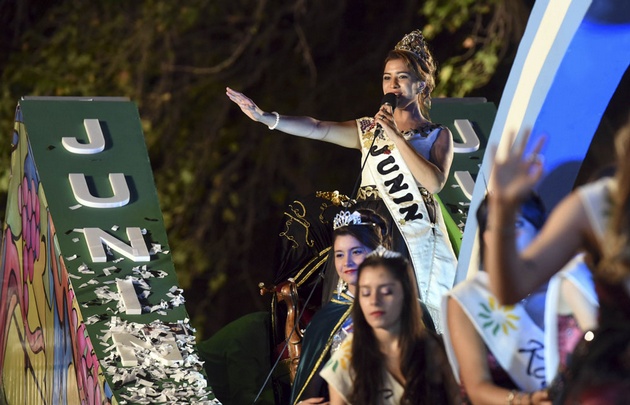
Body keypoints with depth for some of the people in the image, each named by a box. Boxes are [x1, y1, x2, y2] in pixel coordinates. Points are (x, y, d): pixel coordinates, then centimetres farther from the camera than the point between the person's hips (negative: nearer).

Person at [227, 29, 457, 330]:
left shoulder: (439, 135, 6)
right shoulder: (368, 130, 12)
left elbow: (435, 182, -11)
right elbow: (318, 129, -1)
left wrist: (396, 136, -12)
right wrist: (265, 117, -14)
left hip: (417, 240, -2)